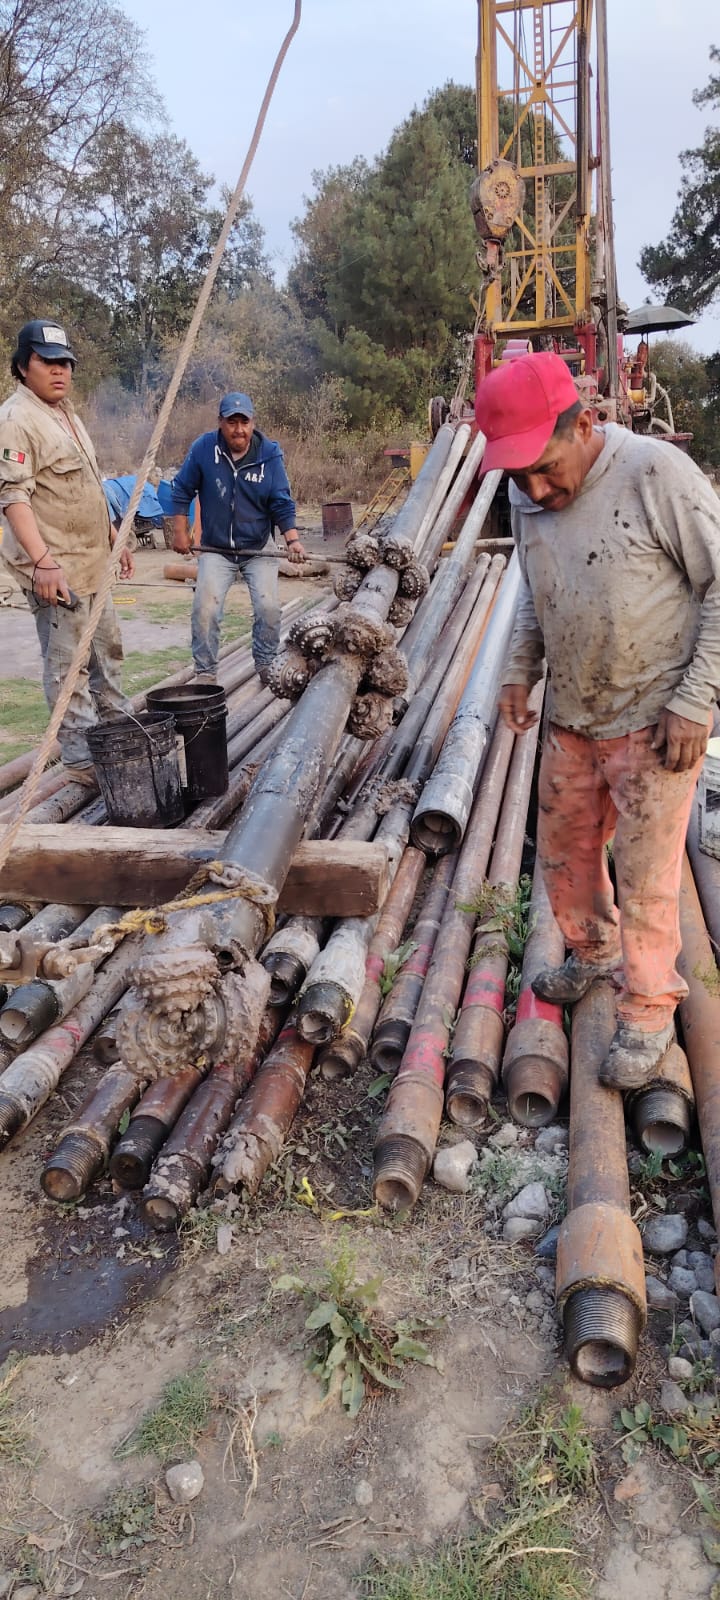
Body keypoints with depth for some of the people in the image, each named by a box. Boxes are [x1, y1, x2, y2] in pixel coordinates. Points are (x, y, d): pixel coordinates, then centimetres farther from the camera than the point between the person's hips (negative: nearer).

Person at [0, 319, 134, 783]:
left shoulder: (67, 414, 18)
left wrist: (114, 540, 24)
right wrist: (42, 561, -31)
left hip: (91, 562, 10)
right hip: (54, 568, -9)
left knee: (107, 648, 18)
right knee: (67, 664, -5)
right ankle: (82, 757, 2)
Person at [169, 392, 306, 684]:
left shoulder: (270, 454, -8)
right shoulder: (203, 448, -10)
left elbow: (282, 503, -6)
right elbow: (181, 490, 1)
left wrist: (292, 539, -19)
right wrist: (180, 531, -2)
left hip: (259, 549, 1)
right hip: (215, 549, 0)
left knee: (268, 608, -8)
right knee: (205, 609, -11)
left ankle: (266, 666, 15)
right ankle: (205, 672, 4)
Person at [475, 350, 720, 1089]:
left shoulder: (656, 472, -19)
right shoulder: (526, 499, 1)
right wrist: (518, 671, 6)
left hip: (653, 723, -6)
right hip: (570, 718, 7)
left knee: (645, 878, 2)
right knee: (564, 853, 18)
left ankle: (648, 1014, 22)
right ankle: (593, 954, 44)